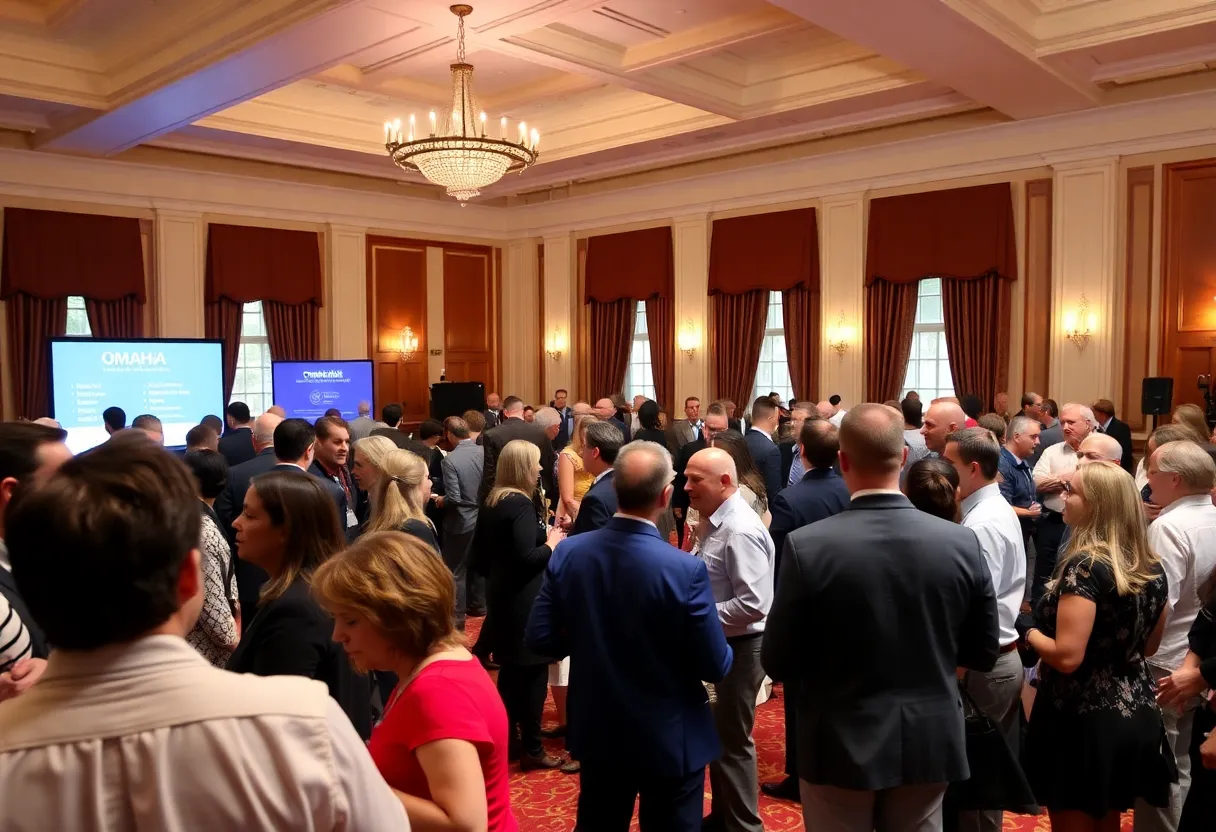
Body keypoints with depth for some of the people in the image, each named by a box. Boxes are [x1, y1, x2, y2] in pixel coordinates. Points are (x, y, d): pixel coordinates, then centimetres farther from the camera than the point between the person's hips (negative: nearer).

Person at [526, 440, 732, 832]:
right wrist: (723, 649, 5)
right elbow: (715, 667, -18)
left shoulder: (568, 553, -13)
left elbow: (541, 639, -6)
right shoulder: (685, 570, -25)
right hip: (670, 740, -4)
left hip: (597, 732, 4)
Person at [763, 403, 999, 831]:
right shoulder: (962, 543, -11)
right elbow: (984, 653, 0)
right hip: (930, 745, 3)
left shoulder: (807, 545, -19)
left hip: (840, 746, -2)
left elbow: (778, 662, -12)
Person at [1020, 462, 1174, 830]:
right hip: (1137, 716, 8)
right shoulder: (1151, 566, 2)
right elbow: (1149, 645, 15)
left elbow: (1067, 657, -25)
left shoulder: (1085, 565, -22)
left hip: (1082, 721, -8)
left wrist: (1026, 627, -10)